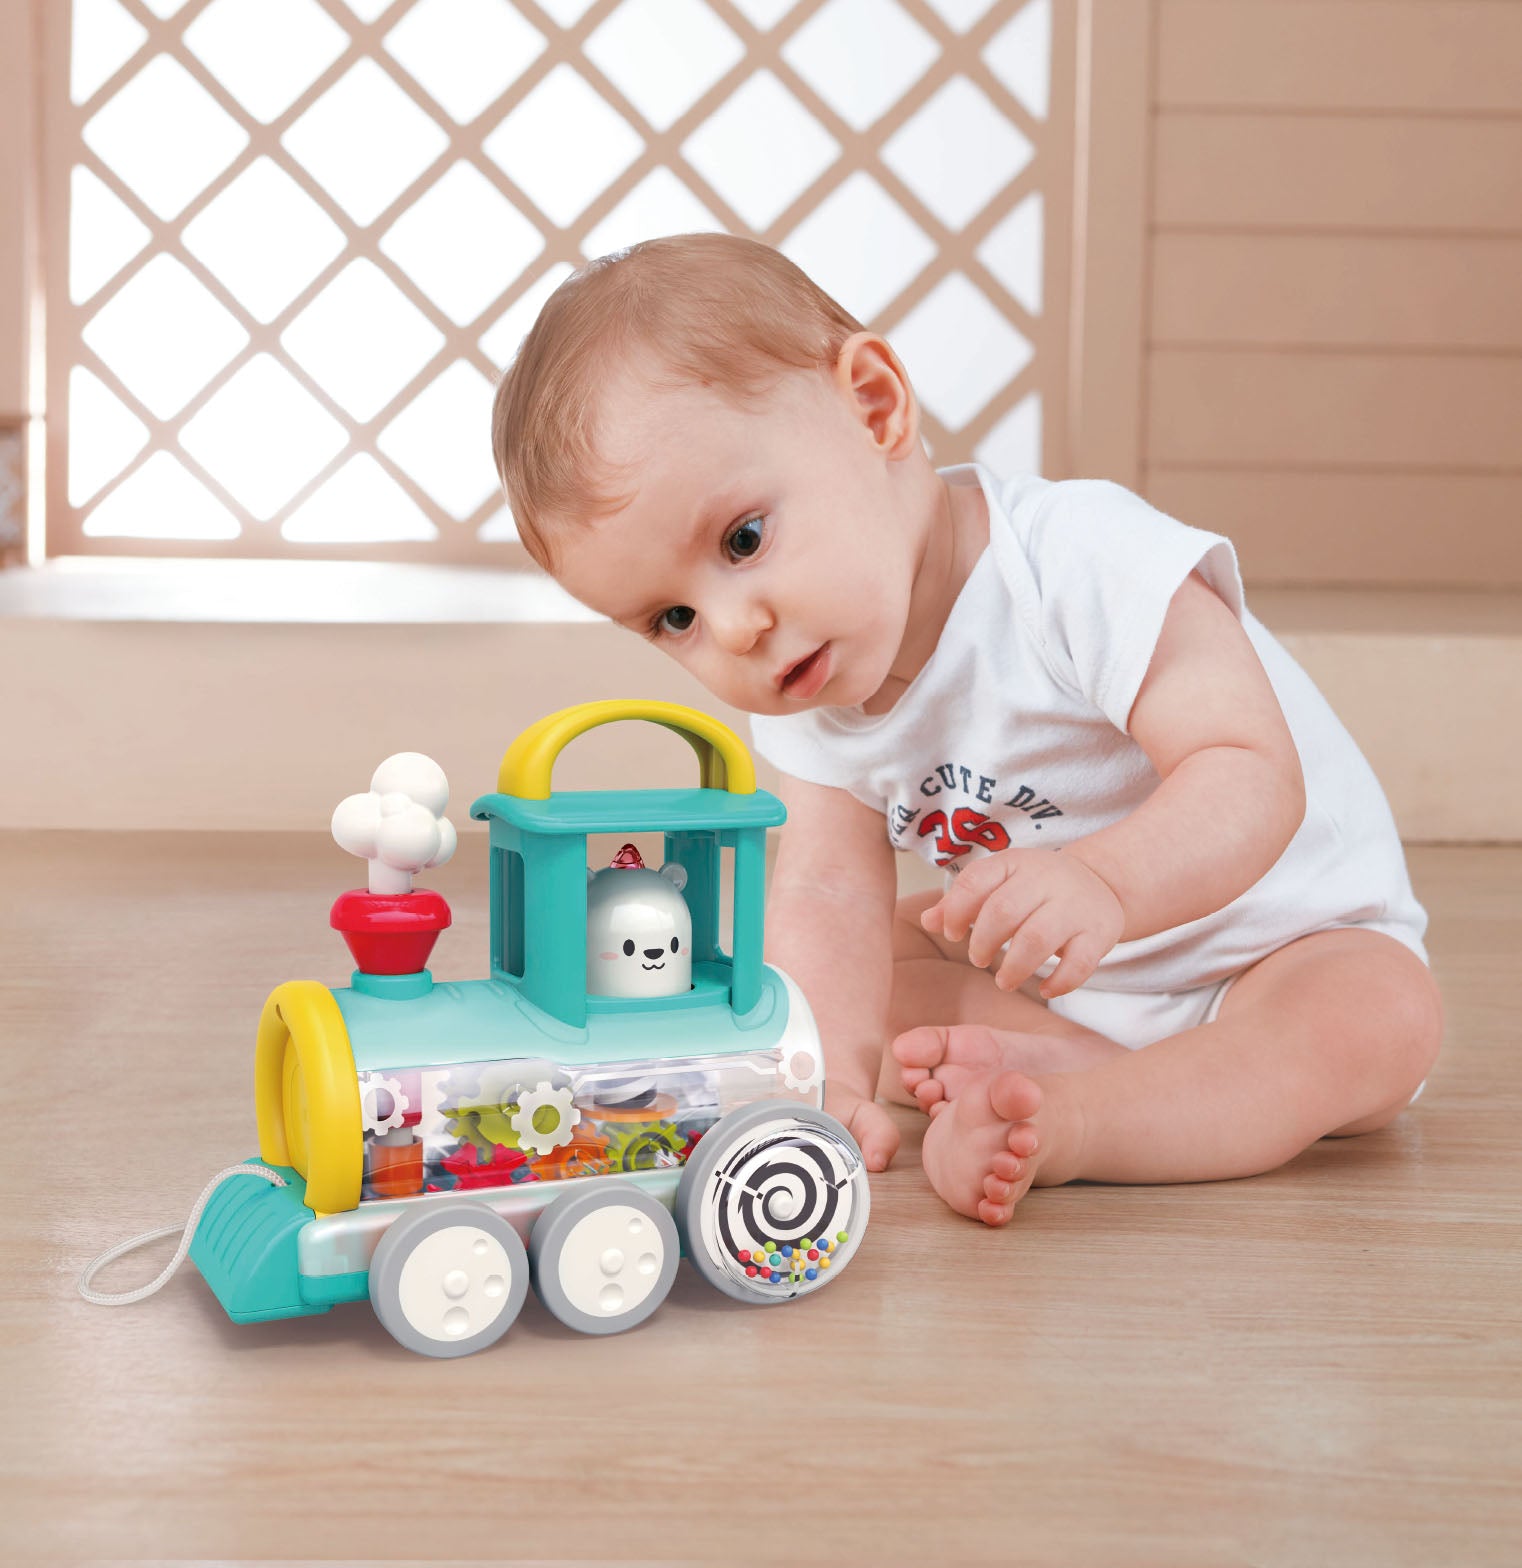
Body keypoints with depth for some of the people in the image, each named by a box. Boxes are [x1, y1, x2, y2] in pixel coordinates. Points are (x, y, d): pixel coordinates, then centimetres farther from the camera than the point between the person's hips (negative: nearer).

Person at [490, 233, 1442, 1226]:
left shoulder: (1083, 565, -32)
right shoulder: (805, 706, -8)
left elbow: (1254, 779, -37)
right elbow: (830, 891, -16)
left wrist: (1103, 885, -56)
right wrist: (833, 1069, -34)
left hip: (1284, 946, -6)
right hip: (1048, 980, 6)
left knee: (1382, 1017, -33)